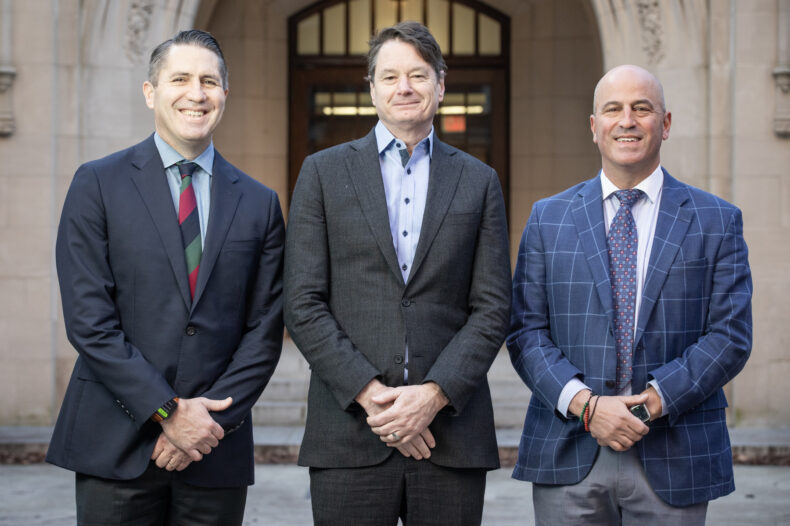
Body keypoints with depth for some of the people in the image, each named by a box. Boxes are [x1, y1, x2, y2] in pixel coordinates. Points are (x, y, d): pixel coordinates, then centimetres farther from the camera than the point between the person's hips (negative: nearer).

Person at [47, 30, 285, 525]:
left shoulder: (259, 204, 9)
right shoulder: (98, 184, 1)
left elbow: (265, 330, 5)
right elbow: (88, 320, -7)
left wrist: (211, 417, -7)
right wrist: (167, 411, -11)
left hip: (217, 447, 2)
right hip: (116, 445, -2)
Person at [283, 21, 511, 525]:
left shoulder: (479, 181, 10)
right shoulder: (324, 172, 7)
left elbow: (493, 309, 4)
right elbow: (303, 304, 0)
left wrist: (435, 394, -9)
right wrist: (369, 394, -10)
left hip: (452, 431, 1)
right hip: (349, 434, -1)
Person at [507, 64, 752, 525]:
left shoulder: (717, 221, 5)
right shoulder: (548, 219, 8)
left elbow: (731, 335, -1)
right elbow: (527, 332, 2)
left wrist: (655, 401, -13)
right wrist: (585, 404, -13)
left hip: (673, 460, 0)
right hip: (569, 458, 1)